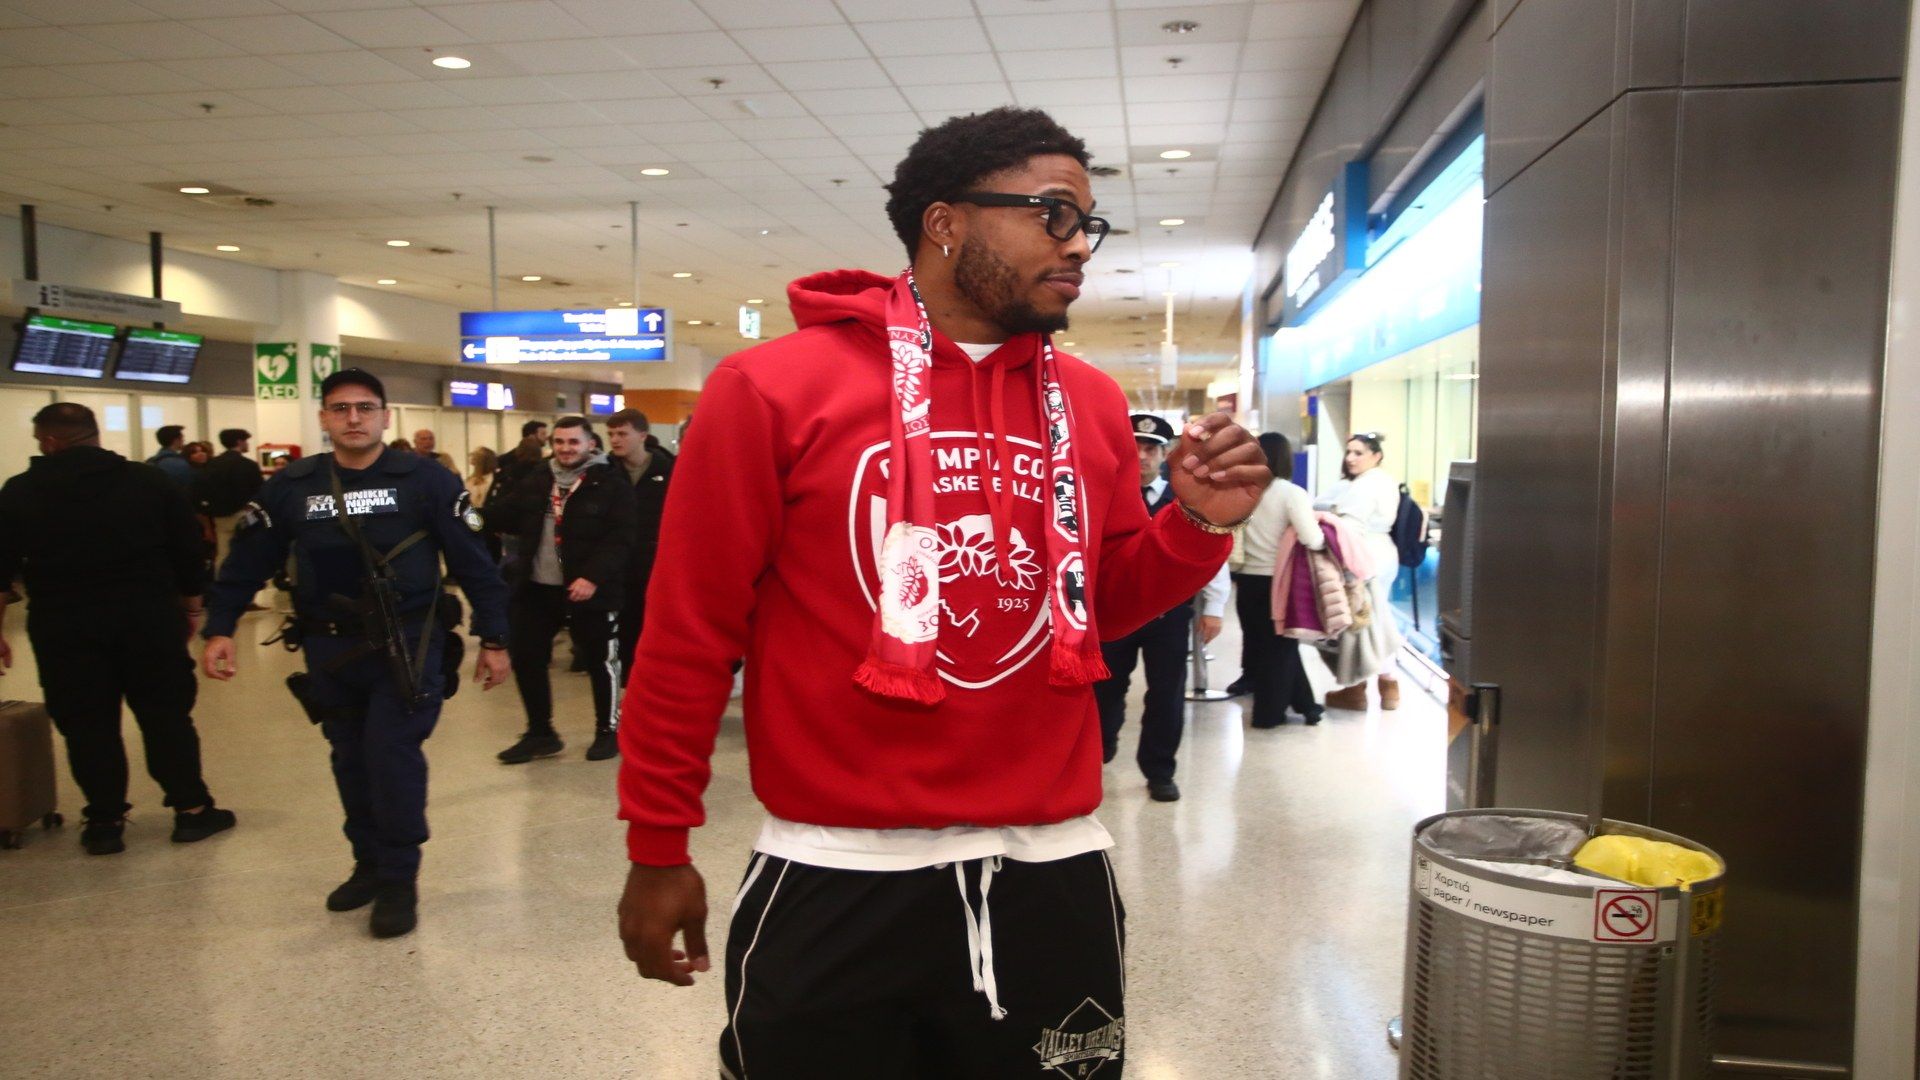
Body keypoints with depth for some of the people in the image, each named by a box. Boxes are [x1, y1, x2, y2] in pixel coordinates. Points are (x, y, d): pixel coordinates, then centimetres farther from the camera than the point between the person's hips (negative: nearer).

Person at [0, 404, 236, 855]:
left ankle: (105, 822, 13)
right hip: (149, 618, 1)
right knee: (167, 716, 8)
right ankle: (192, 810, 12)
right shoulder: (150, 481, 2)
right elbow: (189, 552, 3)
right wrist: (191, 608, 12)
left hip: (65, 626, 0)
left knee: (88, 724, 8)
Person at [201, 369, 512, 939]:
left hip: (407, 643, -4)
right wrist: (219, 628, 3)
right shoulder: (291, 486, 3)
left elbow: (472, 562, -5)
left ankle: (399, 881, 3)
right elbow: (248, 561, 10)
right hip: (330, 648, 4)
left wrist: (492, 638, -6)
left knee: (392, 752, -10)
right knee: (352, 760, 13)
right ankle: (370, 864, 30)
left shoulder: (426, 480, -7)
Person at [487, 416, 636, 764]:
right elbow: (507, 519, 15)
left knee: (600, 662, 7)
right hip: (536, 588, 5)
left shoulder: (611, 484, -8)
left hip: (588, 590, -5)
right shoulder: (535, 481, 11)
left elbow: (620, 540, -13)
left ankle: (608, 730, 25)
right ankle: (540, 733, 25)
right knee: (525, 658, 10)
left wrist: (593, 577, -24)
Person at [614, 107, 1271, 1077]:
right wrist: (657, 847, -2)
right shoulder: (774, 386, -9)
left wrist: (1197, 525, -4)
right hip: (835, 884, -4)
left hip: (1052, 874, 4)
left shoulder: (1093, 404, 4)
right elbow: (691, 627, -6)